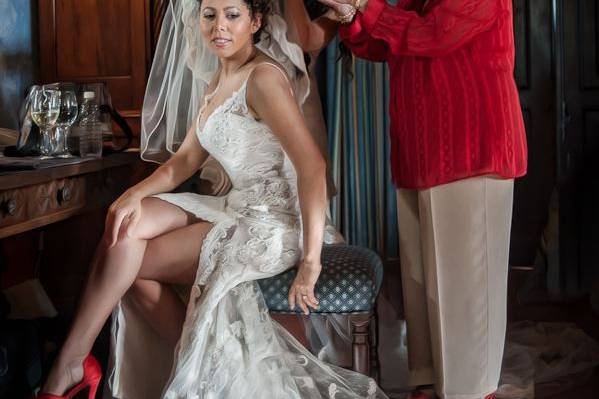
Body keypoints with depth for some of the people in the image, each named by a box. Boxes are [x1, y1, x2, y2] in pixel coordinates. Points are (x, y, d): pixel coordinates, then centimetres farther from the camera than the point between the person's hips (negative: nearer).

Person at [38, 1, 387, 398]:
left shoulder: (263, 77, -16)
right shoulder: (219, 81, 12)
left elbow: (312, 165, -25)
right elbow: (187, 158, 14)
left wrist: (310, 260, -30)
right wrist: (136, 193, -6)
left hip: (273, 223, -8)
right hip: (238, 208, 8)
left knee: (129, 260, -10)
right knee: (126, 227, -9)